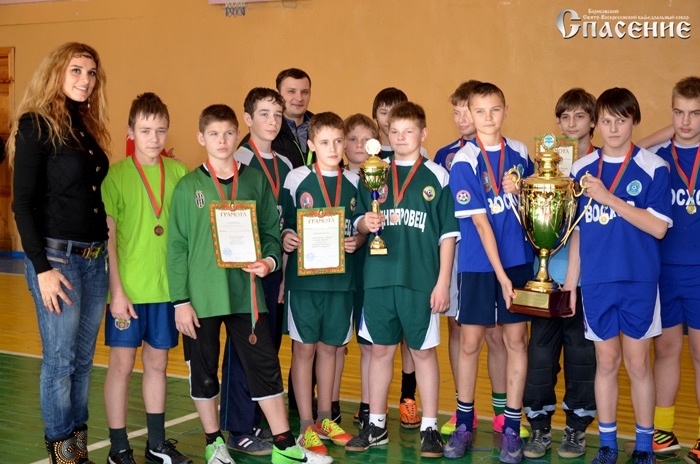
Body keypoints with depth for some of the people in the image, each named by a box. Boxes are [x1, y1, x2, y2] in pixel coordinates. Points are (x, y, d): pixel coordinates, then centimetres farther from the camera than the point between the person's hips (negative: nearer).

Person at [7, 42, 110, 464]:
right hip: (57, 256, -7)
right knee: (60, 359, 1)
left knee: (83, 359, 12)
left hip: (95, 258, 7)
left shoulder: (88, 127, 14)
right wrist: (42, 268, -16)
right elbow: (24, 203, -11)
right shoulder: (36, 125, -7)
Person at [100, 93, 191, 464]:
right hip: (128, 287, -3)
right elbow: (108, 237, -8)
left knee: (157, 362, 13)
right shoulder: (116, 174, -6)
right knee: (121, 363, 3)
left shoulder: (178, 172, 4)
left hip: (166, 286, 4)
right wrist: (117, 291, -13)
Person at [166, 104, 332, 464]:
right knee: (203, 372, 9)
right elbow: (177, 246, -2)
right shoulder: (188, 186, -1)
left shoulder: (256, 181, 5)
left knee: (265, 367, 3)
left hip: (247, 294, 1)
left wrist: (270, 260, -12)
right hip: (201, 297, -1)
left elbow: (271, 231, 9)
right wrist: (180, 301, -5)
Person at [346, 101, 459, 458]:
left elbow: (448, 234, 0)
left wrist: (443, 282, -5)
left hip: (421, 280, -2)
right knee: (380, 349, 10)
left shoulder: (437, 177, 1)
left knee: (423, 350, 5)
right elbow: (358, 221, 13)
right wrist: (365, 224, -11)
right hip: (379, 277, 3)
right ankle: (376, 426, 22)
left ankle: (429, 428, 16)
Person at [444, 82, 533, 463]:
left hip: (518, 260, 3)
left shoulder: (519, 152, 4)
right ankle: (464, 424, 21)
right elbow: (480, 221, -13)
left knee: (516, 340, 5)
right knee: (470, 342, 5)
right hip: (478, 264, -3)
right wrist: (500, 274, -15)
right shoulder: (464, 161, -9)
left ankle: (512, 428, 16)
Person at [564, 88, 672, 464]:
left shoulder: (653, 168, -5)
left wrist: (609, 198, -19)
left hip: (639, 280, -2)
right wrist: (571, 279, 9)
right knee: (606, 361, 10)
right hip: (596, 281, 2)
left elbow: (658, 227, -13)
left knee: (637, 362, 5)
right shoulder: (582, 169, 5)